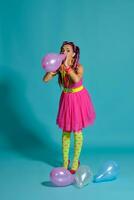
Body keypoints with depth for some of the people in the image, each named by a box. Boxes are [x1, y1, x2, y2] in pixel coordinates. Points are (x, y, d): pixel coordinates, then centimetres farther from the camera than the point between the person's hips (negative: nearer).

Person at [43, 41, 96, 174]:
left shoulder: (78, 67, -22)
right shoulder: (59, 67, -10)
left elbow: (77, 79, -44)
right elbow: (45, 80, -15)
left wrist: (66, 66, -40)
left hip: (78, 99, -4)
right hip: (66, 99, 4)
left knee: (77, 132, 4)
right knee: (65, 131, 10)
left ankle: (76, 162, 21)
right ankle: (65, 161, 23)